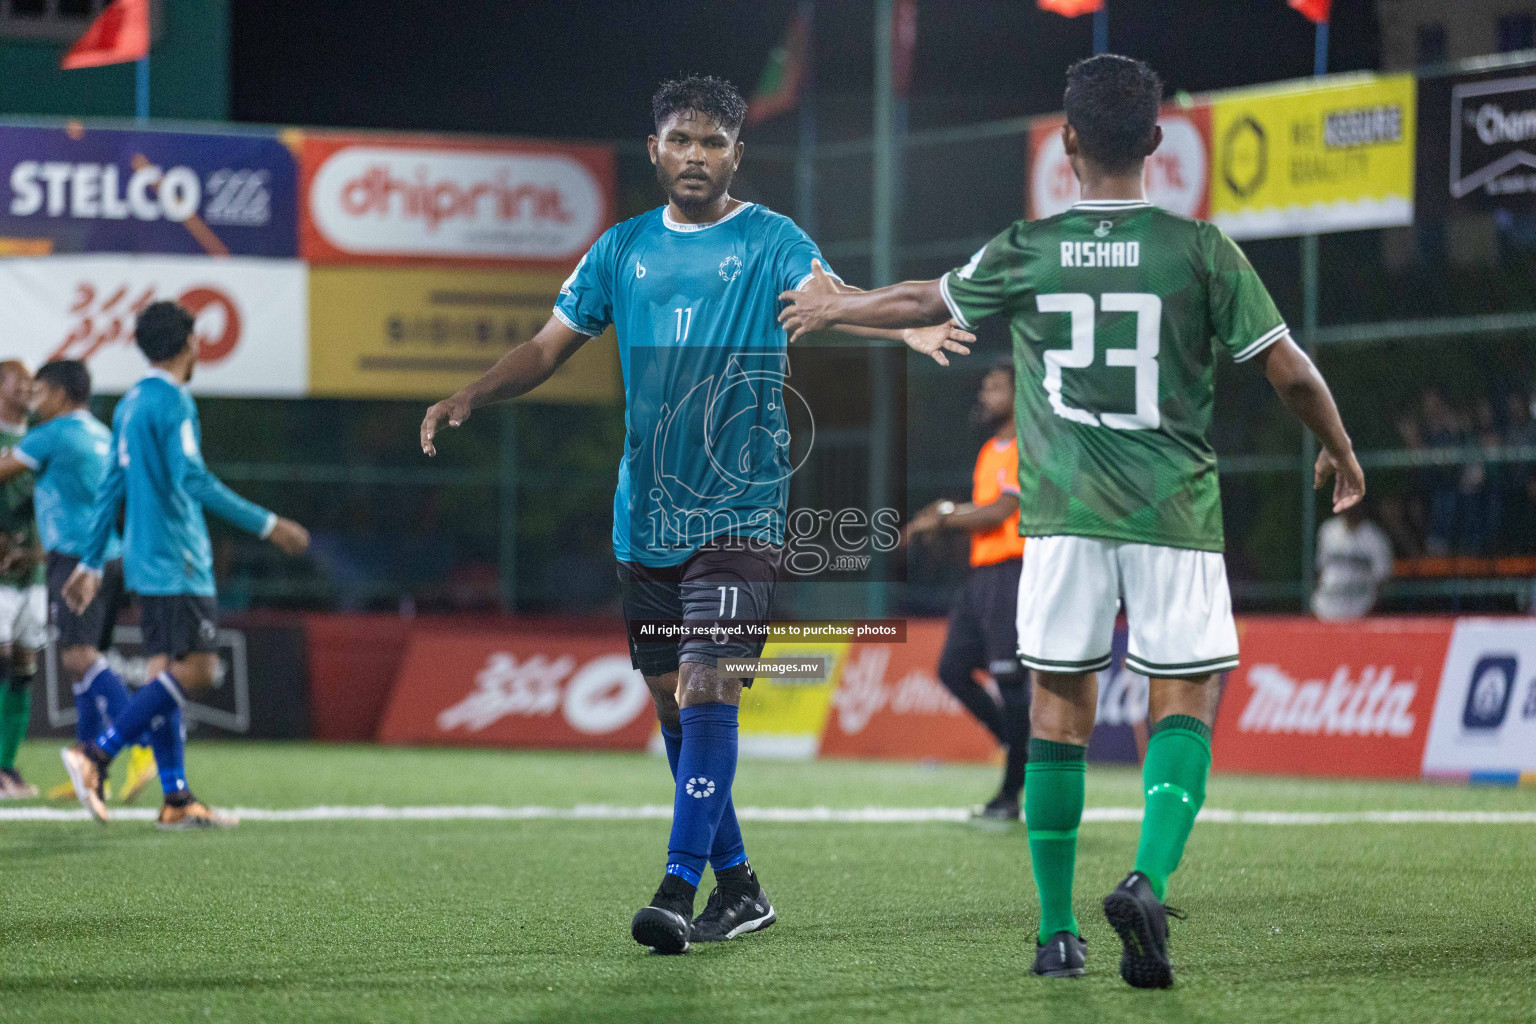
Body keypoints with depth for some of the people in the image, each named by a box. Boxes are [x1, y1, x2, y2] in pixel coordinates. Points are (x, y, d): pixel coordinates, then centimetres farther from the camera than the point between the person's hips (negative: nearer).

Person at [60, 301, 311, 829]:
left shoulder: (131, 403, 15)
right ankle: (97, 754, -17)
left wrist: (91, 563, 21)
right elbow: (193, 479, -21)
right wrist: (268, 525, -19)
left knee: (166, 673, 7)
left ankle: (177, 799, 5)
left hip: (145, 562, 10)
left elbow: (111, 488, 18)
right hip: (177, 562, -10)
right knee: (196, 668, -10)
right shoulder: (173, 400, -12)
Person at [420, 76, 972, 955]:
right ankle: (736, 884, 21)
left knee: (707, 687, -17)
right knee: (671, 702, 8)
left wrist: (905, 330, -40)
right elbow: (551, 346, 15)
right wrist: (469, 398, 0)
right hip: (646, 514, 5)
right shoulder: (623, 249, 11)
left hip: (740, 510, -5)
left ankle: (680, 890, -18)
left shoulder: (769, 241, -1)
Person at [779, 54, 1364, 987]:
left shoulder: (1026, 252, 2)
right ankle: (1149, 882, -22)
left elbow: (926, 301, 20)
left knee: (1060, 707, 10)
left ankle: (1058, 931, 12)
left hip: (1064, 513, 2)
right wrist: (1341, 453, 18)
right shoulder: (1199, 248, -3)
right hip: (1174, 511, -1)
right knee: (1186, 702, 2)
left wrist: (832, 309, 39)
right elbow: (1288, 369, 0)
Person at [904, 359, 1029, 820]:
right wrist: (949, 514, 7)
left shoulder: (1025, 449, -10)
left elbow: (1001, 511, -17)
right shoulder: (990, 451, 19)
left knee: (1010, 679, -7)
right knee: (952, 668, 5)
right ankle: (1024, 749, 17)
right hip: (980, 573, 10)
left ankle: (1011, 793, -1)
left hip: (1009, 573, -10)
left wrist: (943, 518, -8)